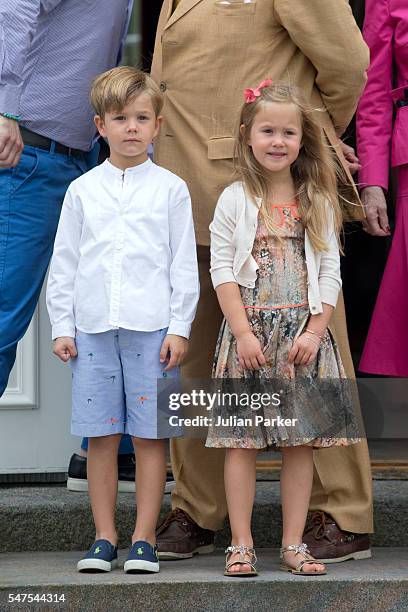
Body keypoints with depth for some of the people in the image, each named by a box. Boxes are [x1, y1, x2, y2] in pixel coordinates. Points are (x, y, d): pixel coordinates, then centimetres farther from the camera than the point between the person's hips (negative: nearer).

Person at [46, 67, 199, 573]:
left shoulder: (170, 189, 5)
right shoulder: (82, 190, 10)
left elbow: (184, 265, 4)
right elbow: (64, 262, 11)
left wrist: (179, 328, -2)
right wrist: (62, 326, 5)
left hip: (152, 328, -2)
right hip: (93, 327, 2)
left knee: (150, 436, 0)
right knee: (100, 437, 4)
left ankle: (143, 539, 7)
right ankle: (104, 538, 11)